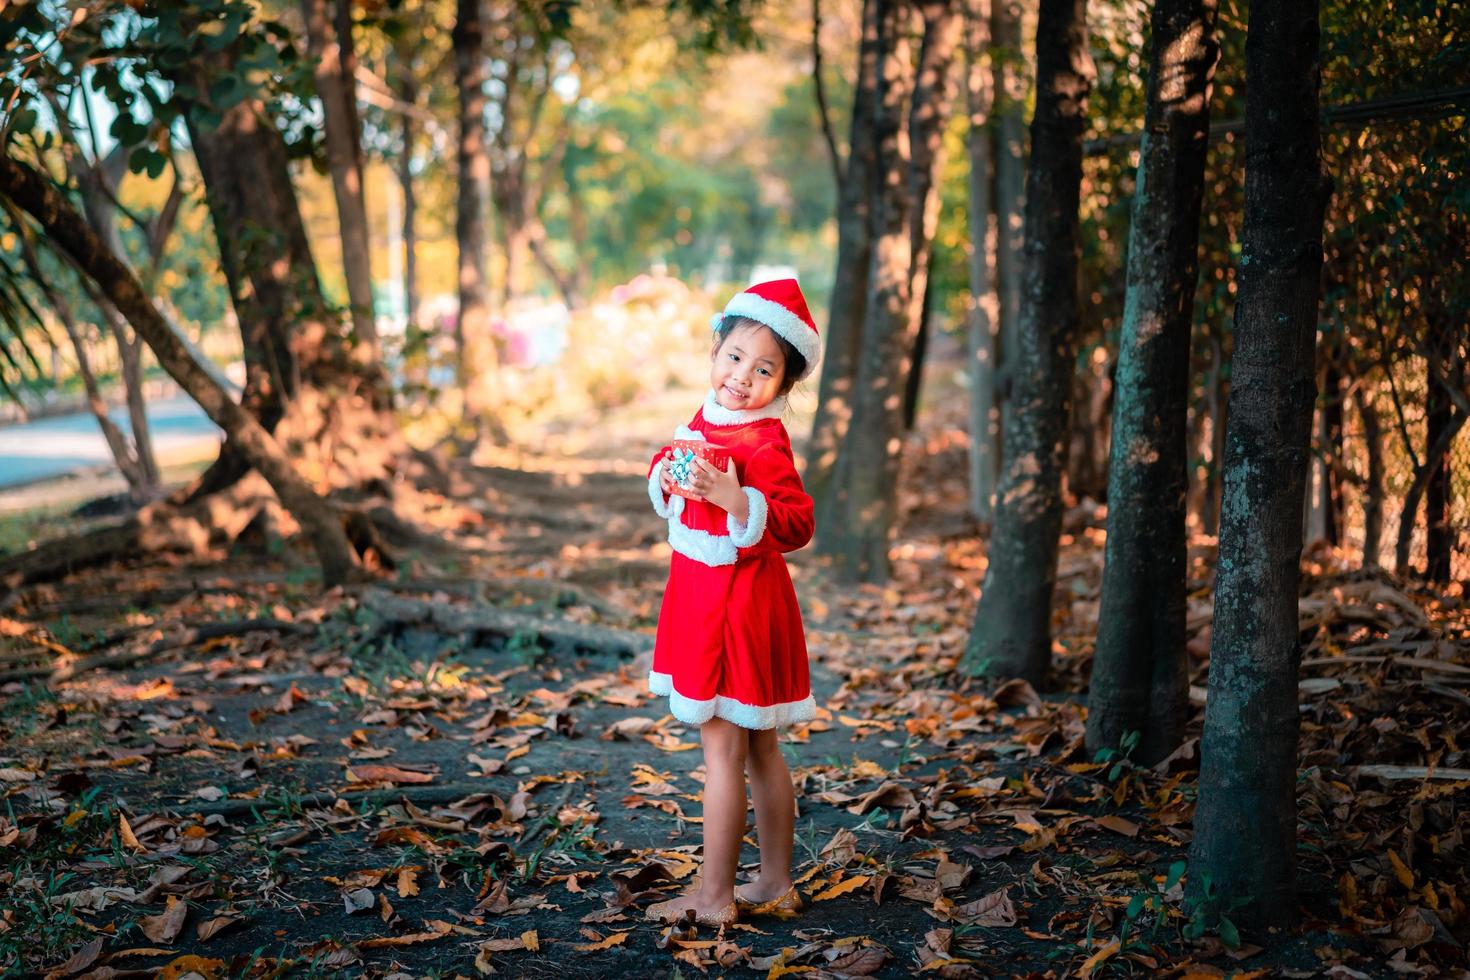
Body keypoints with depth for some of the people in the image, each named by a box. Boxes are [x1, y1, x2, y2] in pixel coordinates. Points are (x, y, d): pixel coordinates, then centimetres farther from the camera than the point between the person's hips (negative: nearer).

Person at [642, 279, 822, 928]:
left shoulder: (765, 443, -18)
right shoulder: (705, 420, 10)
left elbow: (795, 524, -26)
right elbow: (667, 495, 23)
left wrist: (729, 496, -36)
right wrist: (666, 474, 1)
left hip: (737, 604, -10)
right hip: (705, 599, 10)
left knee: (722, 750, -2)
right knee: (759, 751, 15)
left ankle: (713, 896, 8)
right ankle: (776, 884, 26)